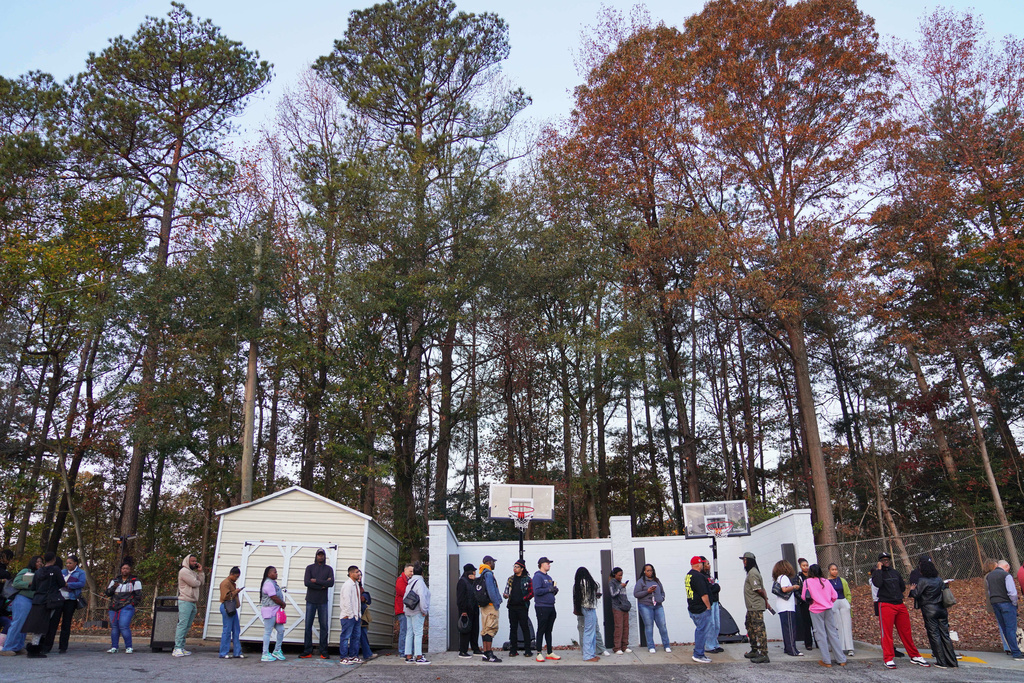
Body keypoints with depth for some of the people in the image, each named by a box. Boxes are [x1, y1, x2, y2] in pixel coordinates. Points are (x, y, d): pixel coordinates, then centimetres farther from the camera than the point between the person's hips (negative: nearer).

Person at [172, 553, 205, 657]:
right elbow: (194, 583, -15)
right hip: (185, 602, -9)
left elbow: (201, 582, 15)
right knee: (182, 624, -13)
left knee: (187, 626, 8)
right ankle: (177, 648, -14)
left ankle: (181, 648, 11)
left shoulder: (193, 572, 23)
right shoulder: (184, 571, -7)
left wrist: (200, 572, 8)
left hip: (193, 602, 9)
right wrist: (198, 581, 7)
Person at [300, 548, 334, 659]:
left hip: (323, 601, 0)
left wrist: (316, 581, -10)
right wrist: (322, 584, -10)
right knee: (308, 626, 1)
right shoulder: (310, 568, 7)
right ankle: (307, 651, 7)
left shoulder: (329, 569, 9)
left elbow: (331, 583, -6)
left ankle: (324, 652, 4)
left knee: (324, 626, 0)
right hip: (311, 601, 0)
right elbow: (306, 582, -8)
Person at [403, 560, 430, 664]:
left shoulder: (410, 583, 15)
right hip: (417, 612, -9)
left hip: (409, 611, 9)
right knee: (418, 633, -8)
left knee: (409, 633, 10)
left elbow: (405, 597, 17)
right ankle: (418, 657, -9)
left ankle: (408, 656, 13)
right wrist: (424, 610, -15)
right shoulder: (420, 582, -11)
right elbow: (422, 597, -22)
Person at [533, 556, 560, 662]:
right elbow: (537, 591, -21)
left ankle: (550, 653, 18)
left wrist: (555, 590, 5)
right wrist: (549, 589, -16)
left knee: (549, 631, 12)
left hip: (551, 607, 8)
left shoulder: (549, 577, 20)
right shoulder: (538, 576, -8)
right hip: (542, 607, -8)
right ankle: (539, 653, 2)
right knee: (541, 631, -4)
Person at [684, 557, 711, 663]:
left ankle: (697, 653, 23)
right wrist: (708, 606, -10)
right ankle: (699, 655, 1)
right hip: (701, 609, -10)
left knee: (699, 630, 18)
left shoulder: (688, 575, 12)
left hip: (692, 608, 10)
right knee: (702, 631, -3)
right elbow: (703, 594, -20)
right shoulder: (698, 576, -19)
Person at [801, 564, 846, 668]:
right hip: (828, 609, 4)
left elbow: (804, 596, -2)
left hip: (816, 610, -4)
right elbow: (834, 596, 7)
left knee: (821, 635, 0)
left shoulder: (807, 581, -3)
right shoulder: (826, 581, 7)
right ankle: (841, 660, 8)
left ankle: (826, 661, -1)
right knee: (833, 633, 8)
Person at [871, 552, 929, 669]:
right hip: (886, 605, -5)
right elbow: (877, 584, -19)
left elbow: (902, 587, 25)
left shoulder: (895, 572, 18)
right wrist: (879, 569, -14)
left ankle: (914, 656, 21)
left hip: (900, 605, 5)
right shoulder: (877, 572, 1)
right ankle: (888, 659, -4)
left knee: (906, 632, 10)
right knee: (886, 632, -6)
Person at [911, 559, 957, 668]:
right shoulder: (939, 580, 8)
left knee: (934, 635, 0)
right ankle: (952, 661, 12)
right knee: (945, 634, 9)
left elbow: (916, 594, -9)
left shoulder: (922, 581, -10)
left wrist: (912, 589, 11)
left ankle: (942, 662, 1)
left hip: (929, 610, -6)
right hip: (941, 609, 6)